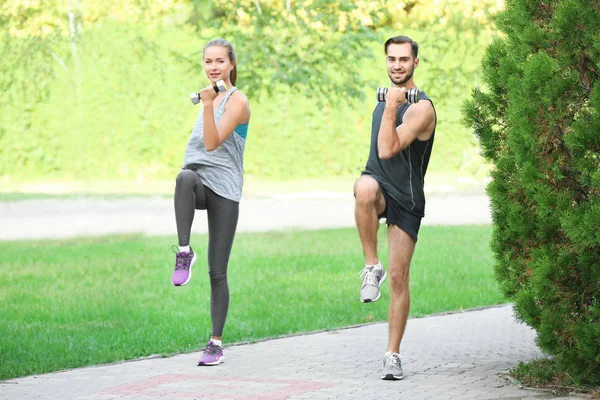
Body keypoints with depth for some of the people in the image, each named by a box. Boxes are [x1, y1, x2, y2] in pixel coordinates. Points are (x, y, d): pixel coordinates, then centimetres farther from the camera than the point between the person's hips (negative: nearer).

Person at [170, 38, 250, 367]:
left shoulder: (237, 101, -4)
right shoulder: (209, 97, 17)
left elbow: (213, 143, -17)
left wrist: (208, 104, -25)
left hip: (224, 189, -4)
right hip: (199, 182, 4)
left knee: (217, 272, -2)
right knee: (185, 177, -38)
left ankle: (216, 344, 8)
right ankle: (184, 253, -36)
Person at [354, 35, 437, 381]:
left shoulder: (421, 107, -11)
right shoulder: (387, 98, 13)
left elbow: (388, 149, -23)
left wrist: (391, 108, -25)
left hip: (406, 198, -4)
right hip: (380, 186, 4)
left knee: (399, 277, -4)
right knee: (365, 187, -37)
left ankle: (393, 355, 6)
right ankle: (372, 267, -24)